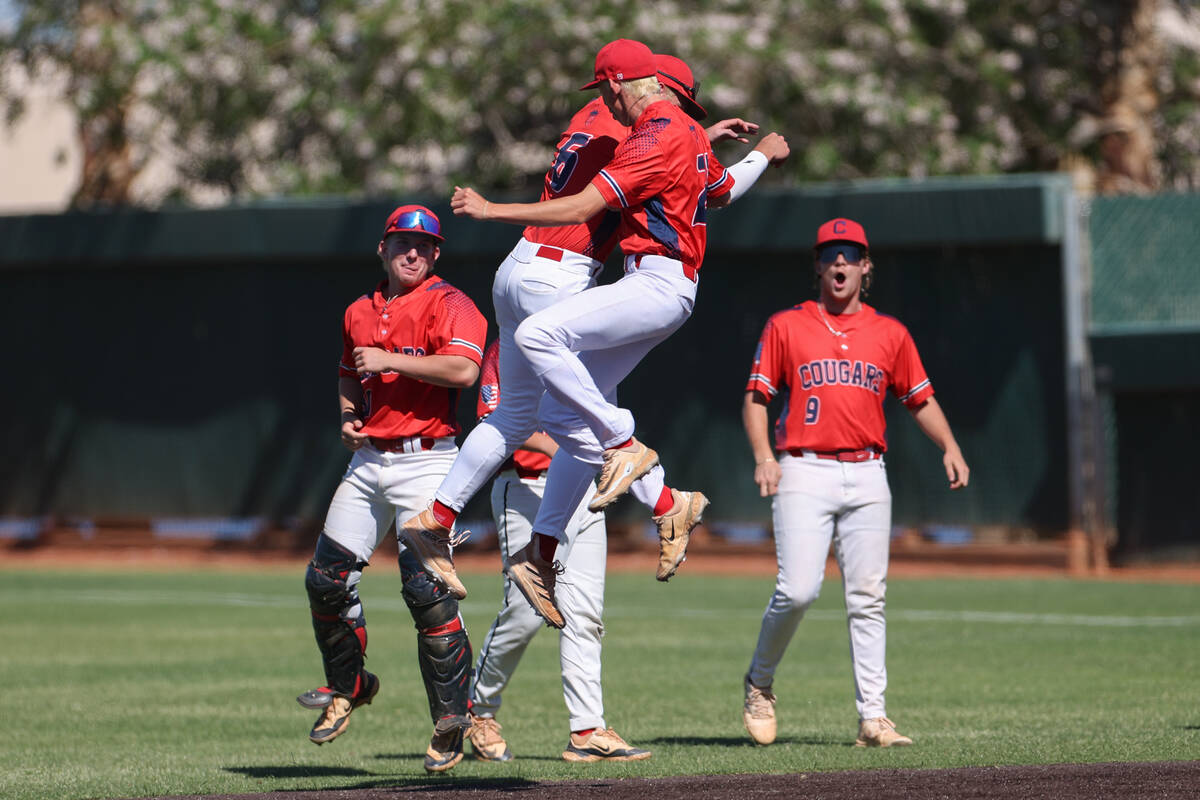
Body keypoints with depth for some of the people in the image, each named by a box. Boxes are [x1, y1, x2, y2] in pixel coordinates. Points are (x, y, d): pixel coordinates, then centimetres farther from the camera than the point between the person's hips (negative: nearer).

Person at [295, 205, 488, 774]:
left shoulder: (447, 304, -5)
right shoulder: (359, 312, 16)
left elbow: (464, 369, -22)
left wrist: (390, 361, -17)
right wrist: (348, 416, 10)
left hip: (426, 463, -7)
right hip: (368, 461, 7)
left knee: (426, 588, -15)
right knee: (325, 578, 2)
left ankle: (451, 720, -7)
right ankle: (347, 686, 24)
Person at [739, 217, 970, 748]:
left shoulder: (890, 334, 14)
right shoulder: (786, 327, 7)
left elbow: (920, 399, 18)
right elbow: (756, 397, 6)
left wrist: (950, 448, 2)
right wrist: (763, 455, -10)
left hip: (866, 475, 3)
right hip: (804, 472, -3)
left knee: (867, 599, -1)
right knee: (798, 590, -15)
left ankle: (873, 718, 0)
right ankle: (759, 684, 9)